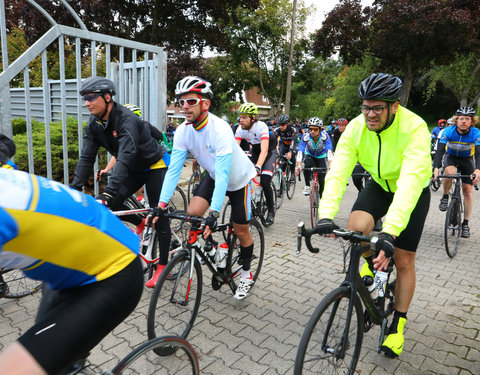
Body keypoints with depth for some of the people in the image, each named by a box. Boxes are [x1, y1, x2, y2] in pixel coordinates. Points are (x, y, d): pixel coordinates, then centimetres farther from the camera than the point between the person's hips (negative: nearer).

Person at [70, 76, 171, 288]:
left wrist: (109, 192, -50)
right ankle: (141, 225, 20)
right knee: (112, 204, -9)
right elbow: (86, 158, -8)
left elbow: (125, 158, -41)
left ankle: (163, 265, 9)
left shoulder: (127, 120, -30)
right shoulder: (94, 123, -7)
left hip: (155, 166, -7)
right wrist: (74, 189, -16)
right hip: (135, 169, 7)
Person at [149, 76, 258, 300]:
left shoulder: (220, 130, -35)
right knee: (192, 213, -14)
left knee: (241, 231, 2)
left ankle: (246, 273, 27)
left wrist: (214, 213, -46)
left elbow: (223, 175, -40)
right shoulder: (183, 131, -17)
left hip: (238, 178, -5)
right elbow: (174, 169, -18)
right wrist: (161, 205, -27)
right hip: (213, 176, 5)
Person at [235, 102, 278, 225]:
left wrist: (258, 167, -57)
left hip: (270, 151, -5)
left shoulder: (261, 127, -33)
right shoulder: (240, 129, -18)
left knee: (265, 182, -19)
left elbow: (264, 151, -42)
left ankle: (271, 209, 4)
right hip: (255, 150, 5)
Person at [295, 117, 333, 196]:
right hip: (309, 155, 0)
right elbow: (300, 151, -38)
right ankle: (307, 186, -17)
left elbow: (329, 151, -40)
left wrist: (330, 166, -55)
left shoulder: (325, 136, -30)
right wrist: (298, 165, -54)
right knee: (308, 164, -35)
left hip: (321, 157, 0)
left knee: (321, 180, -10)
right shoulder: (306, 137, -29)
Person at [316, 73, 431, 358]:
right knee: (356, 227, -26)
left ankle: (398, 325, 22)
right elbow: (338, 171, -29)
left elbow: (410, 182, -44)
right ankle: (372, 265, 10)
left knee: (404, 261, 0)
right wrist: (326, 215, -43)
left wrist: (390, 231, -54)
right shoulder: (356, 128, -22)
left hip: (414, 192, -3)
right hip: (380, 185, 3)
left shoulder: (415, 128, -33)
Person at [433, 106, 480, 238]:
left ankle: (465, 223, 2)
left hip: (467, 160, 1)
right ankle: (445, 197, -8)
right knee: (450, 172, -36)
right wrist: (436, 168, -49)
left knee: (467, 189, -7)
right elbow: (439, 150, -33)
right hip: (451, 157, -1)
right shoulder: (448, 131, -25)